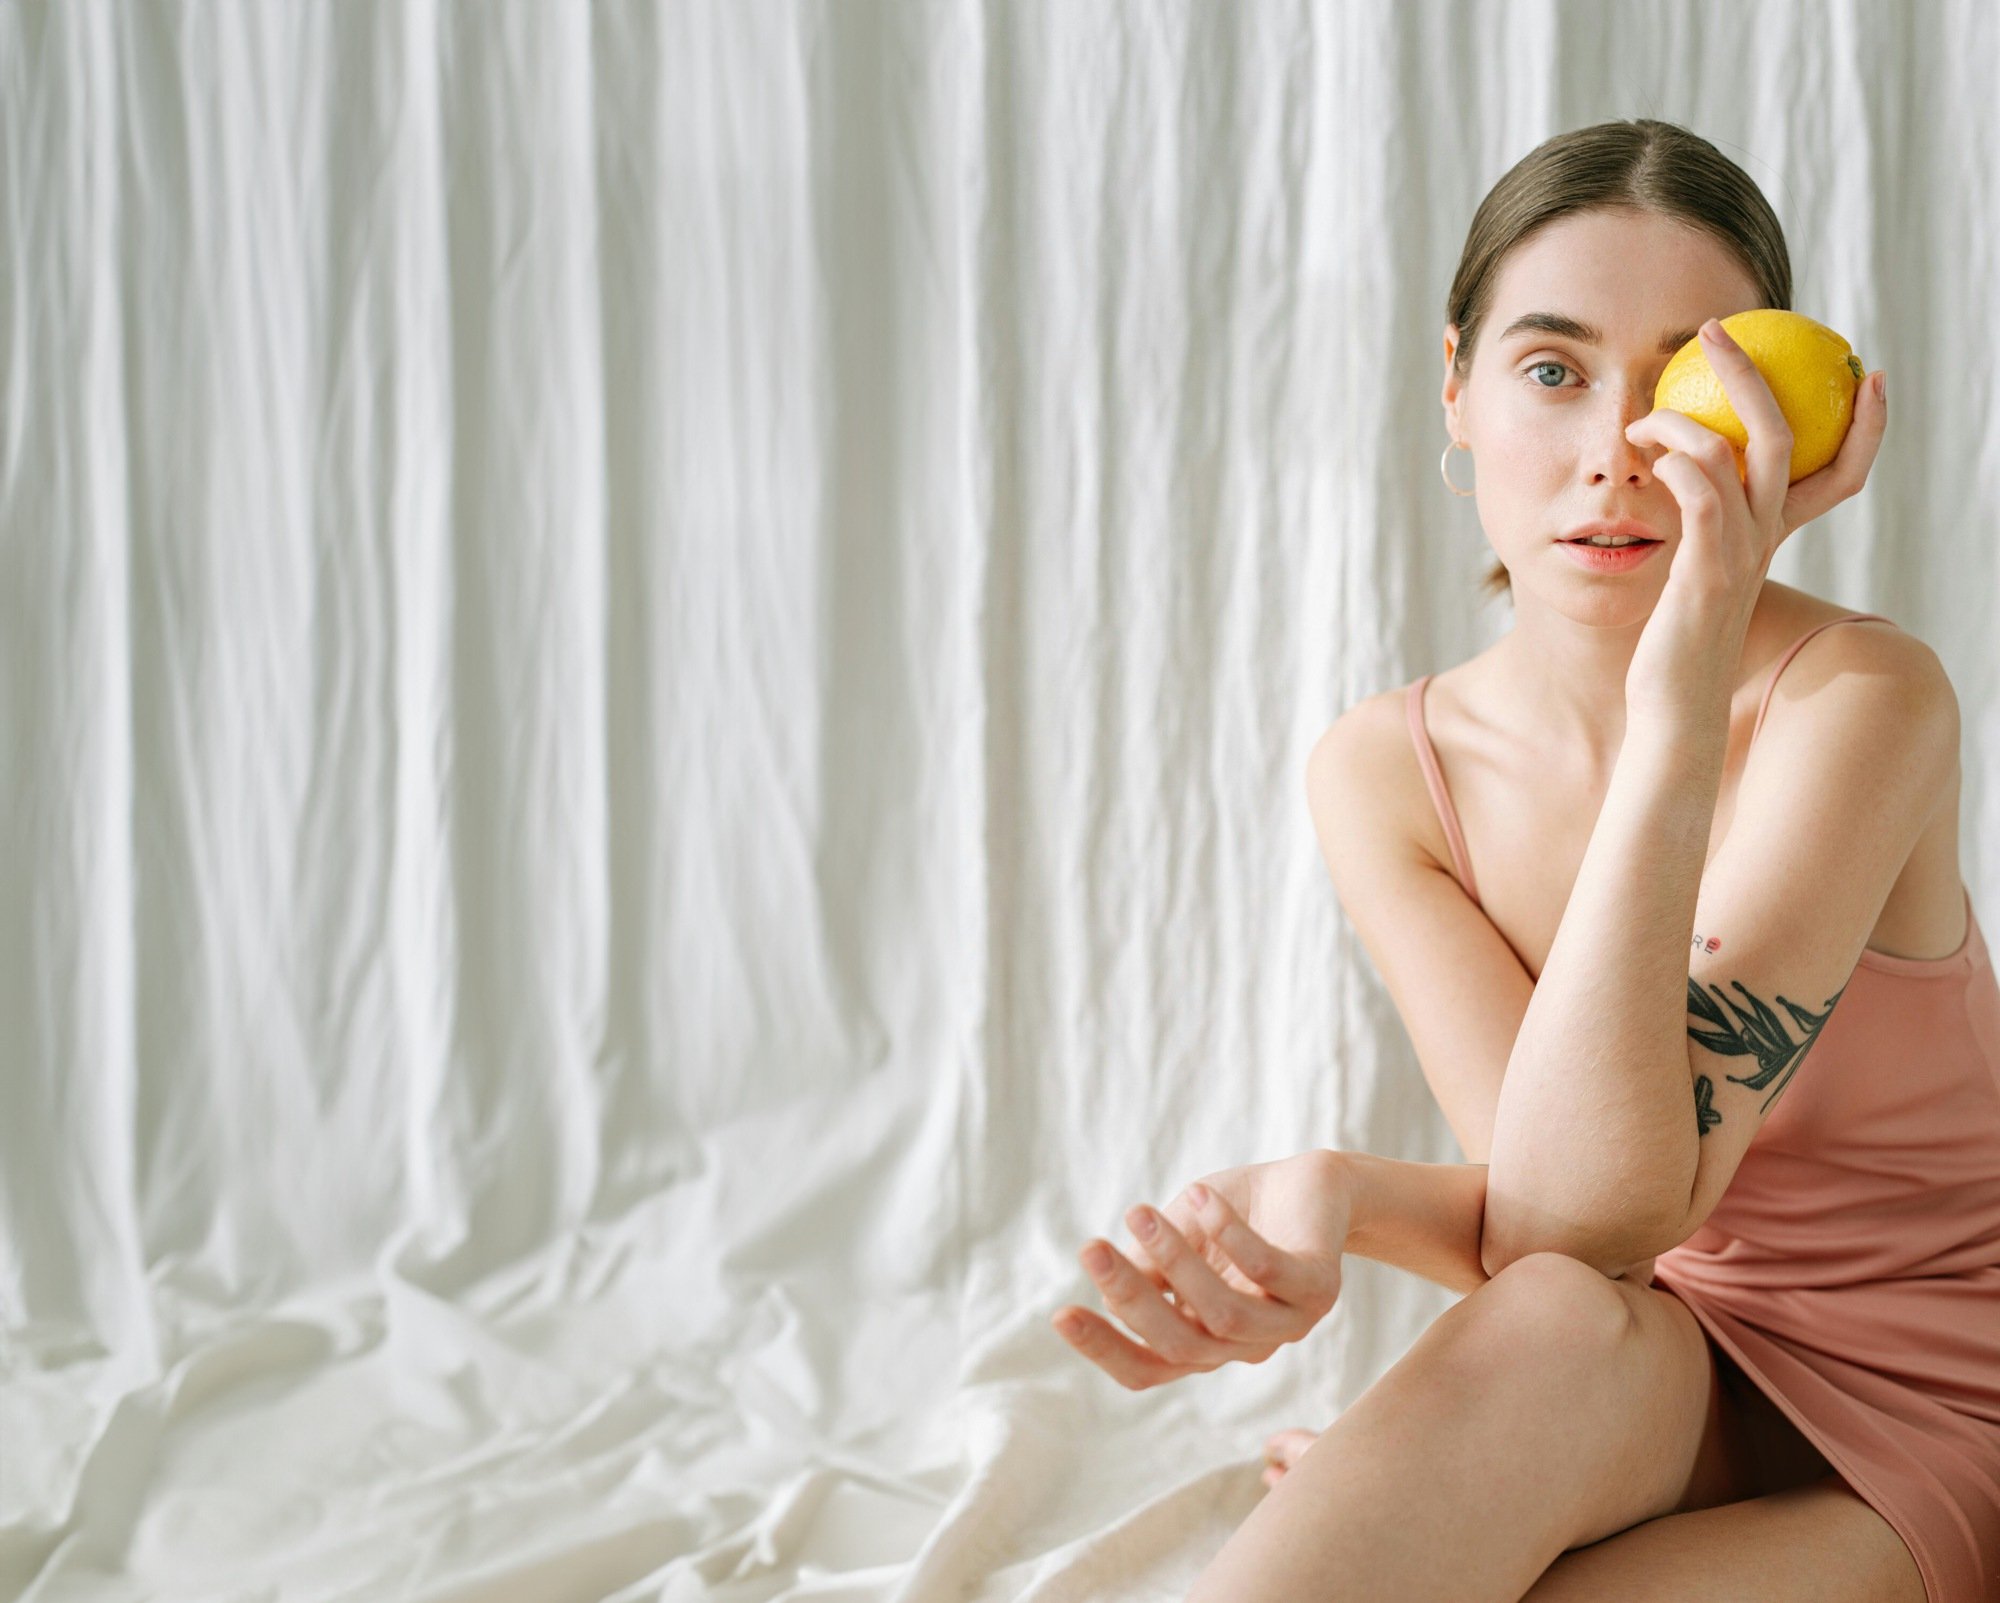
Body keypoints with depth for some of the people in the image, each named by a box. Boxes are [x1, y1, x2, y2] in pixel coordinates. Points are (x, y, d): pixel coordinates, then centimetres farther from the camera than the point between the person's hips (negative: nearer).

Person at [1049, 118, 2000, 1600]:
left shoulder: (1862, 697, -21)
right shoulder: (1382, 770, -7)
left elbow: (1600, 1218, -29)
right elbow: (1555, 1217, -16)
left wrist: (1683, 703, -36)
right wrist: (1320, 1199, -37)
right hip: (1665, 1381, 3)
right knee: (1557, 1325, -31)